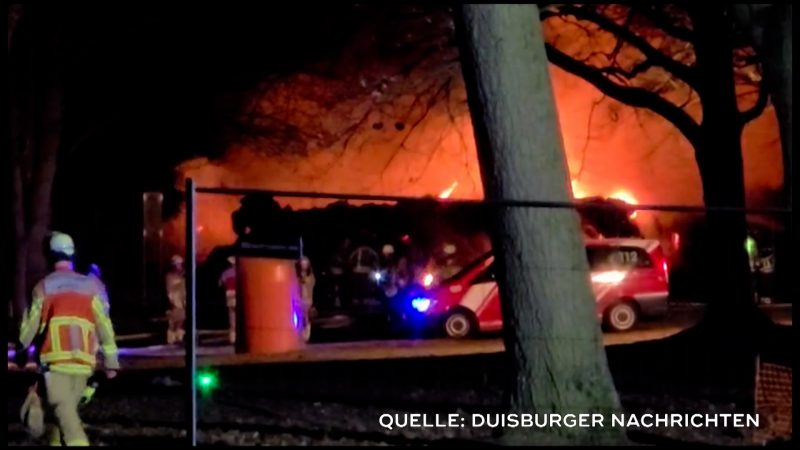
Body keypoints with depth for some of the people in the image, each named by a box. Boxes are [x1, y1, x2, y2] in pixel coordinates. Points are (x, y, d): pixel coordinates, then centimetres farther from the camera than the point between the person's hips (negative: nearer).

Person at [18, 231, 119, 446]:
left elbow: (31, 326, 7)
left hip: (56, 359, -3)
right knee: (68, 407, 18)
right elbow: (104, 326, 5)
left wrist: (21, 348, 25)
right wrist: (111, 361, 10)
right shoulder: (90, 286, 7)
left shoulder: (43, 287, 2)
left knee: (64, 409, -10)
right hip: (83, 360, 3)